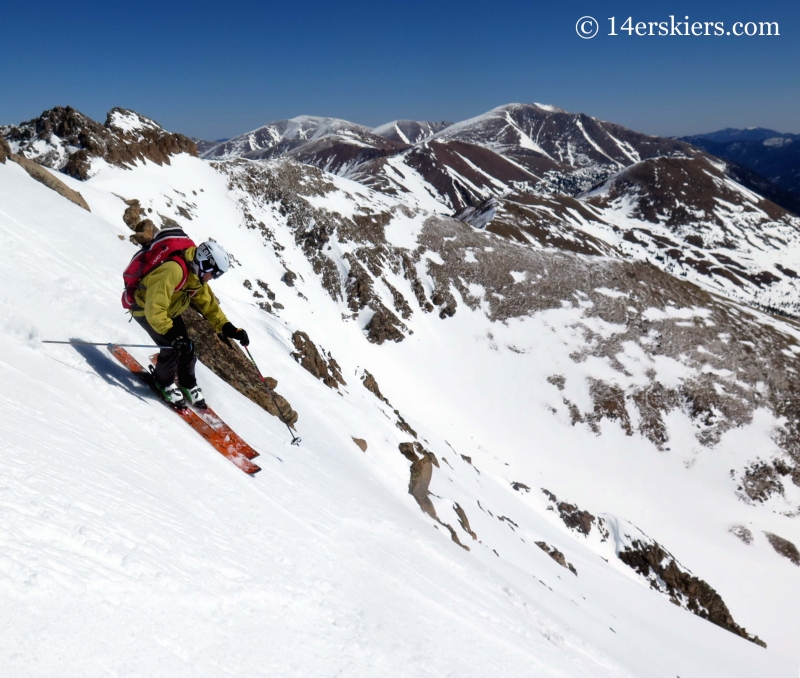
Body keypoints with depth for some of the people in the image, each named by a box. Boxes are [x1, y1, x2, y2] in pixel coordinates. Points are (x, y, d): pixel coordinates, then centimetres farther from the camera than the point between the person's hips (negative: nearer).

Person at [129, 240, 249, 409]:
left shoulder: (197, 277, -7)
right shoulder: (174, 270, -37)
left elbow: (208, 304, 0)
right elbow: (154, 308, -40)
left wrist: (229, 328, -10)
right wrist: (172, 335, -43)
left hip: (169, 311, 8)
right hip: (145, 309, -8)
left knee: (186, 346, 1)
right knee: (172, 347, -18)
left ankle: (188, 384, 24)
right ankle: (164, 383, 9)